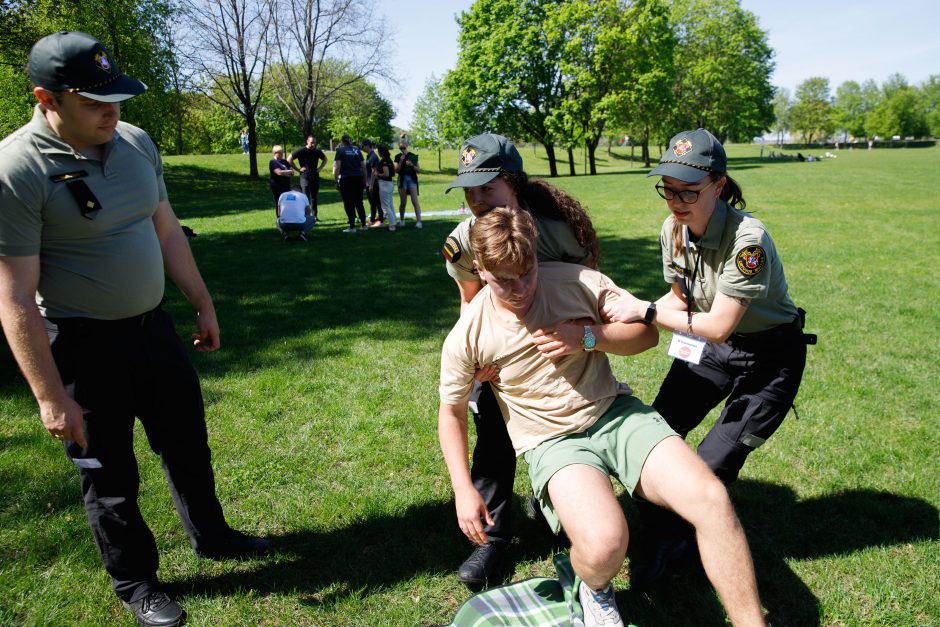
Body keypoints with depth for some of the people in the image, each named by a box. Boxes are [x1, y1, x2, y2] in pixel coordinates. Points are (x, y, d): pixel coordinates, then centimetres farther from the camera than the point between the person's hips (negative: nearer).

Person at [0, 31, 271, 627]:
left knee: (188, 443, 20)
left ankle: (210, 534, 45)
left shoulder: (136, 142, 0)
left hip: (152, 326, 6)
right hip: (83, 347, -6)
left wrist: (203, 304, 13)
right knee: (110, 477, 11)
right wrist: (51, 398, -17)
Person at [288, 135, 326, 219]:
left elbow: (325, 159, 24)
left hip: (315, 177, 4)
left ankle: (315, 215, 19)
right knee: (306, 198, -9)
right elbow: (289, 159, -5)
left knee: (314, 197, 12)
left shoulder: (317, 151, 5)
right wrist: (298, 169, -8)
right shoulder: (301, 151, -7)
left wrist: (320, 168, 10)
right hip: (305, 177, -4)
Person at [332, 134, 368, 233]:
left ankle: (352, 227, 1)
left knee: (349, 203, 1)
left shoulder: (340, 150, -3)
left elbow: (337, 166, -11)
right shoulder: (357, 150, 9)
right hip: (358, 178, 4)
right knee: (359, 202, 14)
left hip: (346, 179, -4)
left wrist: (335, 174, 2)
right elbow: (362, 165, 9)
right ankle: (364, 225, 18)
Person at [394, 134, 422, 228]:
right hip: (402, 179, 1)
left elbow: (418, 169, 4)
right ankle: (402, 220, 23)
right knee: (403, 202, 6)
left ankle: (418, 221, -14)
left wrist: (411, 165, -13)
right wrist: (401, 161, -11)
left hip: (412, 179, -1)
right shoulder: (398, 157, 6)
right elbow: (396, 170, 0)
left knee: (415, 201, -10)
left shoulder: (413, 156, 3)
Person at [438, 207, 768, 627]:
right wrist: (463, 491, 2)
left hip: (615, 412, 3)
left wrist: (588, 337, -15)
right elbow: (452, 411, 7)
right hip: (552, 441, -2)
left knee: (711, 499, -20)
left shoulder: (575, 280, -6)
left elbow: (647, 333, 3)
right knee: (604, 544, -30)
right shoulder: (466, 338, -8)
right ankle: (594, 588, 9)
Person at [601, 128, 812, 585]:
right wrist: (630, 310, -12)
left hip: (768, 358, -6)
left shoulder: (746, 239, -30)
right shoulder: (673, 229, -8)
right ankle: (666, 539, 21)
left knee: (711, 467, -7)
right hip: (709, 348, 6)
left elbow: (719, 325, -28)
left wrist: (645, 311, -29)